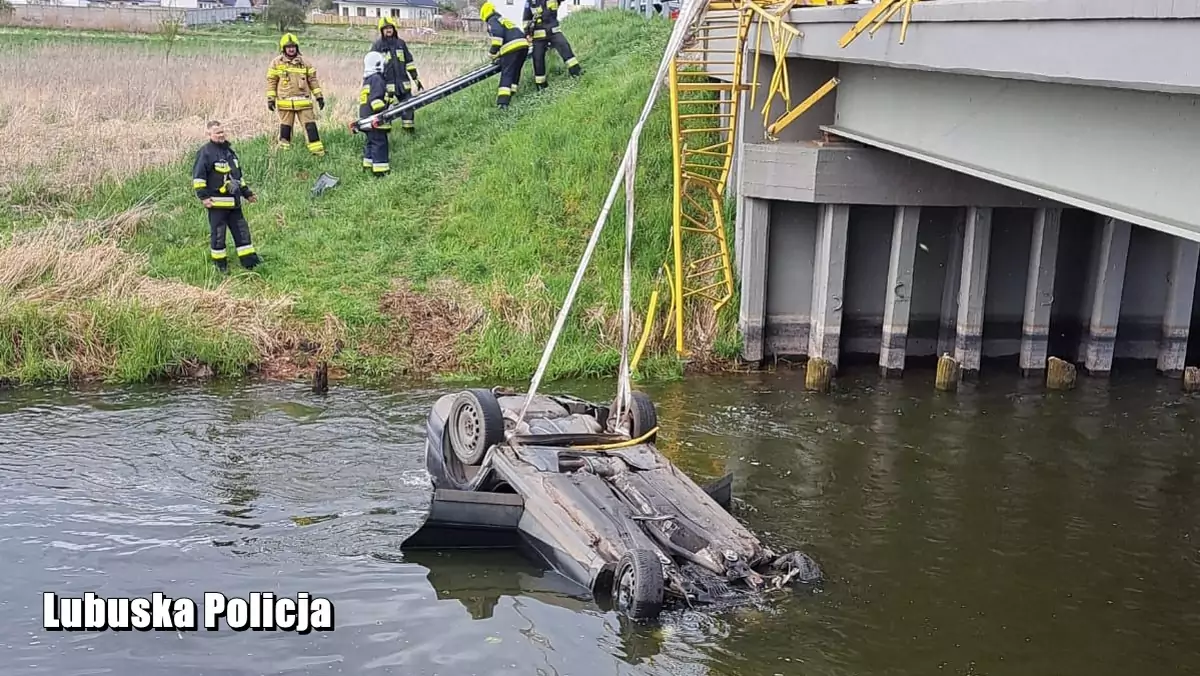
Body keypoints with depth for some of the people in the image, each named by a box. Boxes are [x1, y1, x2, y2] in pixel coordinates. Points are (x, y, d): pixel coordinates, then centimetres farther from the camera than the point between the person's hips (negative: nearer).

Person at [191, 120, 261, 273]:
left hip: (234, 202, 7)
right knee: (218, 234, 1)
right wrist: (203, 196, -17)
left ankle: (250, 262, 13)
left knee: (242, 231, 8)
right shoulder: (205, 152, -8)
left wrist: (247, 193, 26)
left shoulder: (229, 150, 16)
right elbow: (198, 176, -12)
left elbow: (238, 175, 26)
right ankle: (220, 264, 12)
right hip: (217, 202, -7)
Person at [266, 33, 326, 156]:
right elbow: (271, 81, 4)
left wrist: (319, 96, 6)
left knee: (310, 125, -3)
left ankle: (317, 150, -4)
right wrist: (271, 98, -1)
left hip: (303, 101, 1)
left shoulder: (304, 62, 7)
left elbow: (313, 80, 11)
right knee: (285, 126, 6)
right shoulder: (277, 62, 3)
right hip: (285, 102, -1)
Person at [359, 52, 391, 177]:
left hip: (366, 117, 10)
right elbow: (375, 99, -22)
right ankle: (380, 170, -9)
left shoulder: (367, 80, 17)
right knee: (379, 143, -8)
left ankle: (368, 165, 26)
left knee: (370, 141, 19)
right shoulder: (377, 79, -12)